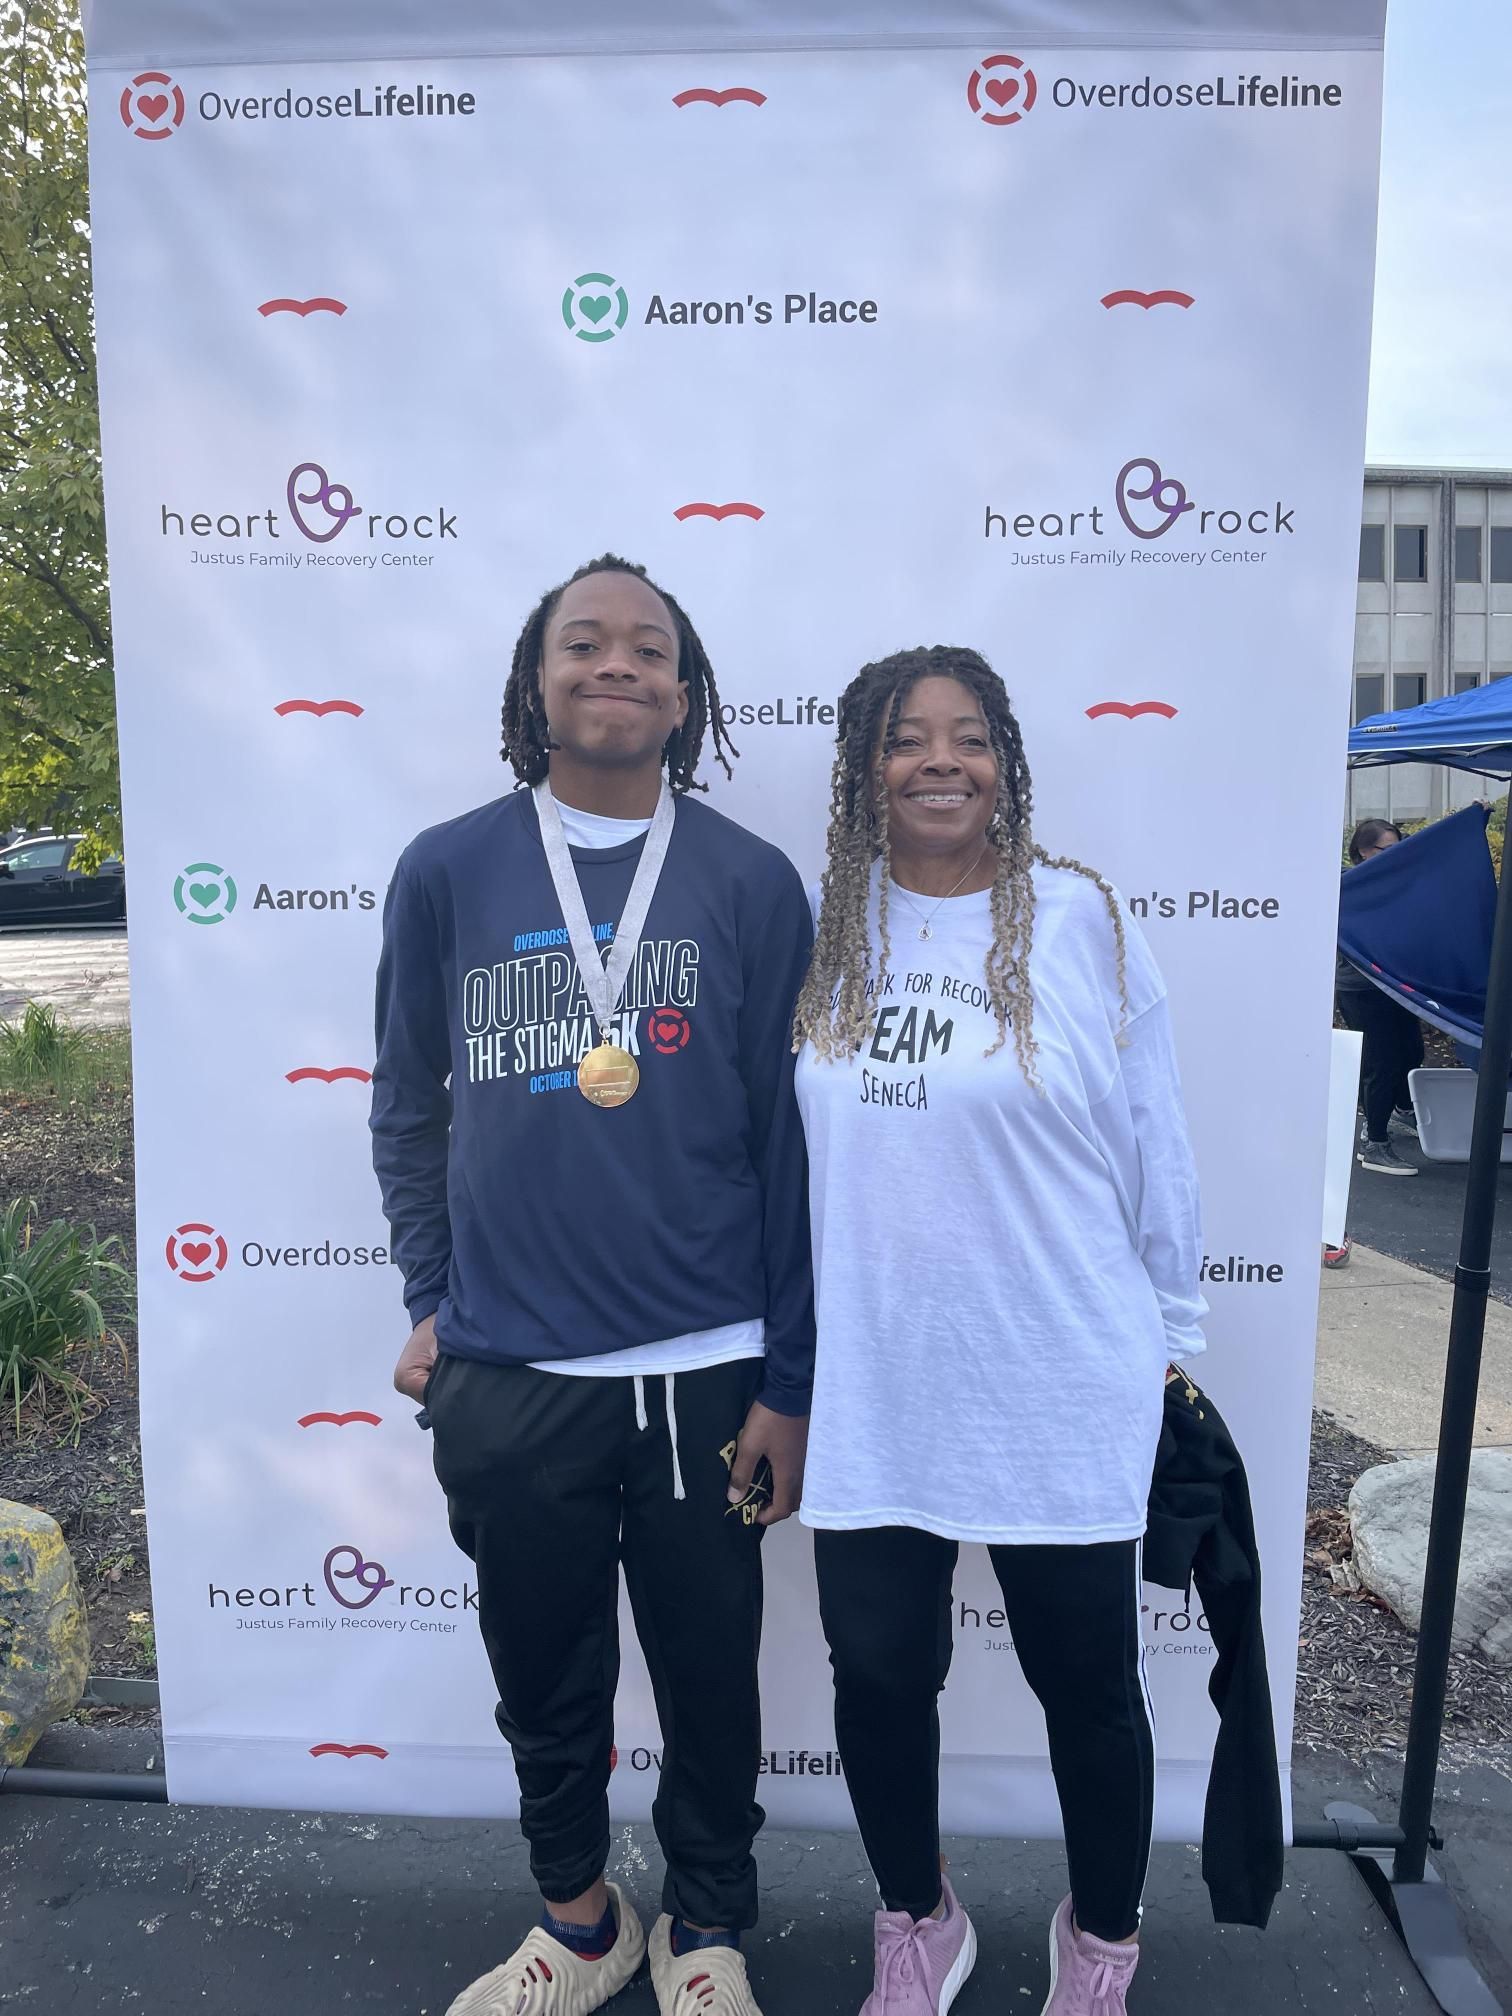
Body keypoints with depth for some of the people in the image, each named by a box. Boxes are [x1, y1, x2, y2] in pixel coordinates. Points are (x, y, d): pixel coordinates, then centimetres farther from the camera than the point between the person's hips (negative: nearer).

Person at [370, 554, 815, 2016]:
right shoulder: (447, 873, 0)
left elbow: (788, 1139, -2)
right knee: (545, 1682, 20)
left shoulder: (754, 885, -3)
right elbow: (408, 1108, 9)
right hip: (505, 1378, 1)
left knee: (710, 1681, 16)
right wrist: (430, 1303, 6)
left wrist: (787, 1381, -2)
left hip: (705, 1373, -1)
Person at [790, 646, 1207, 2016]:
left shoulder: (1082, 921, -7)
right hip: (873, 1392, 3)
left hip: (1063, 1393, -2)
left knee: (1086, 1677, 15)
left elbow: (1154, 1150, -1)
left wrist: (1168, 1337, 4)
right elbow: (778, 1141, 9)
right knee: (878, 1670, 15)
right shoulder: (822, 926, 1)